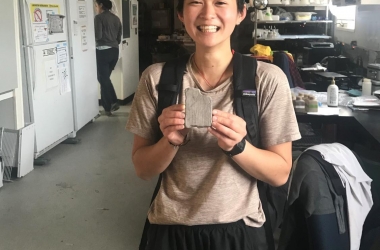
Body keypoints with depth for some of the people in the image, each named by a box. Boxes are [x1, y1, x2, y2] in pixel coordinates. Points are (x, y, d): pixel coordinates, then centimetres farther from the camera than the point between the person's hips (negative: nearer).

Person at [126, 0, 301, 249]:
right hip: (170, 229, 1)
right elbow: (143, 169, -2)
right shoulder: (157, 77, -8)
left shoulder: (268, 79, -12)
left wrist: (238, 145, -24)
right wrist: (170, 141, -21)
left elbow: (280, 173, -7)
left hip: (238, 230, -1)